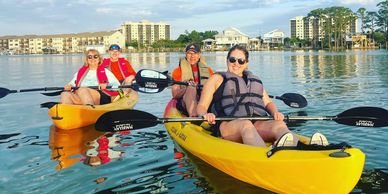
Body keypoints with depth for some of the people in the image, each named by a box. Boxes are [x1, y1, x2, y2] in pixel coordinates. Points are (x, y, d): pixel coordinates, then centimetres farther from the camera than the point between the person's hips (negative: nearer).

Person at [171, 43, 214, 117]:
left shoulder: (207, 70, 21)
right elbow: (175, 95, 3)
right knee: (191, 88, -34)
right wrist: (185, 88, -17)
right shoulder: (179, 71, 13)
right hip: (185, 105, -2)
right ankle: (193, 117, -59)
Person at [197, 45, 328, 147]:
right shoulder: (217, 79, 18)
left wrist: (275, 112, 0)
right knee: (246, 124, -38)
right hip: (229, 125, -3)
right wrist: (205, 114, -15)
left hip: (258, 123, 4)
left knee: (279, 124, -29)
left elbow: (268, 102, 25)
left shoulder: (255, 80, 31)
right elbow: (201, 106, 11)